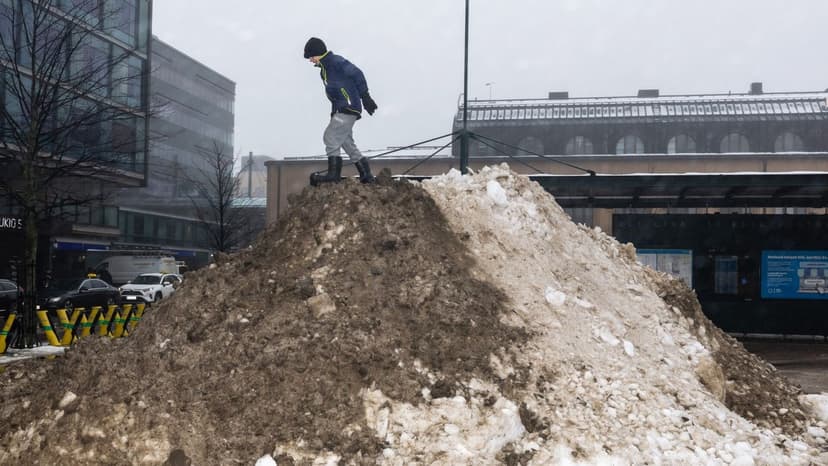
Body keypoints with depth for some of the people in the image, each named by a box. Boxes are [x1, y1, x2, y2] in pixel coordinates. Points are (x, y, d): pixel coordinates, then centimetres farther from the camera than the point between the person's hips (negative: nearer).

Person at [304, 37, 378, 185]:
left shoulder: (336, 61, -10)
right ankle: (366, 176, 15)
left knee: (330, 137, -14)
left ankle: (334, 173, -15)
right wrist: (334, 112, 19)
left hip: (349, 108, -10)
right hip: (342, 110, 10)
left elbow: (357, 74, -14)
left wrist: (365, 97, -16)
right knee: (347, 143, 12)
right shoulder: (325, 68, 19)